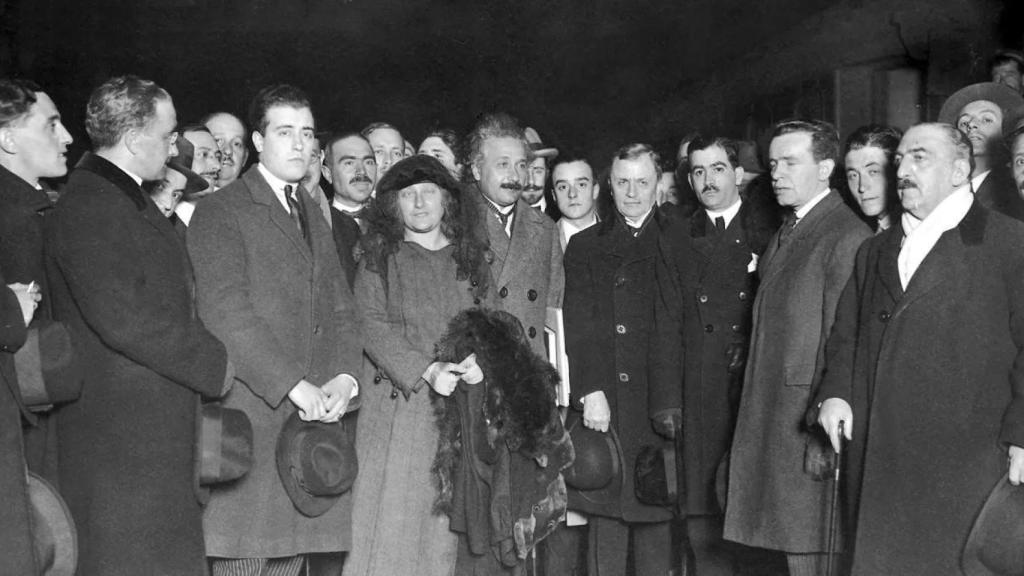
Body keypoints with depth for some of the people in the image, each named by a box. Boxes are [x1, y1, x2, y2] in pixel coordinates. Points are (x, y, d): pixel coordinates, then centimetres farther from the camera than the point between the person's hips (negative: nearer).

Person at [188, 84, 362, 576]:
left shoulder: (313, 217, 22)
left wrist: (344, 377, -2)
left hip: (315, 419, 6)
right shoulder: (221, 211, -2)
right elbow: (225, 311, -12)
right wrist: (294, 385, -17)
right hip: (251, 420, -6)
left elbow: (340, 309, 17)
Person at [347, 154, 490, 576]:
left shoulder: (470, 258, 16)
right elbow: (373, 324, -4)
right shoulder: (379, 258, 8)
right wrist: (426, 370, -16)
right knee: (393, 519, -6)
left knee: (446, 526, 0)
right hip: (400, 404, -2)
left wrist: (479, 359, -12)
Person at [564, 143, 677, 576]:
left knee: (656, 519, 0)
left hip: (656, 409, -1)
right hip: (602, 409, 1)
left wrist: (669, 402, -8)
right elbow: (578, 327, 4)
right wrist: (590, 392, -9)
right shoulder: (584, 246, 13)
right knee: (604, 522, 2)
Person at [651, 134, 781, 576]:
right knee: (705, 514, 2)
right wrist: (665, 400, 1)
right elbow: (667, 324, 7)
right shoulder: (674, 241, 11)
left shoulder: (772, 227, 6)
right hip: (704, 397, 2)